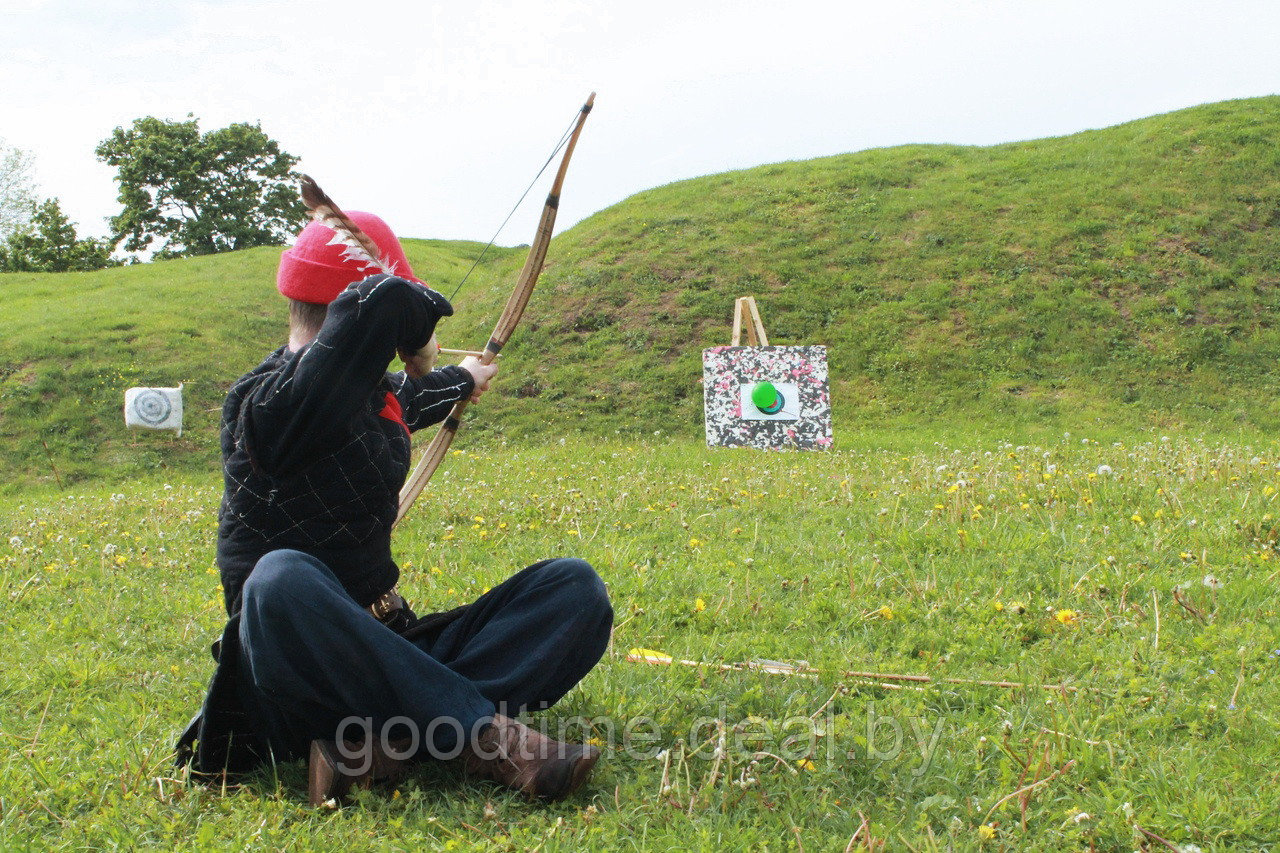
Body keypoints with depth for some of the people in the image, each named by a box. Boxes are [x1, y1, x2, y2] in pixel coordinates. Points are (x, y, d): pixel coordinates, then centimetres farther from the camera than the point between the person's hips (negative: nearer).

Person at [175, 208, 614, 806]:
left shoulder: (372, 396, 11)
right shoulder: (269, 404, -17)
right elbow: (383, 305, -33)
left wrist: (461, 381, 58)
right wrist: (418, 332, -10)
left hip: (390, 656, 8)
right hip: (299, 683, -8)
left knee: (575, 586, -7)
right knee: (280, 582, -41)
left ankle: (386, 742, -26)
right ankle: (484, 731, -33)